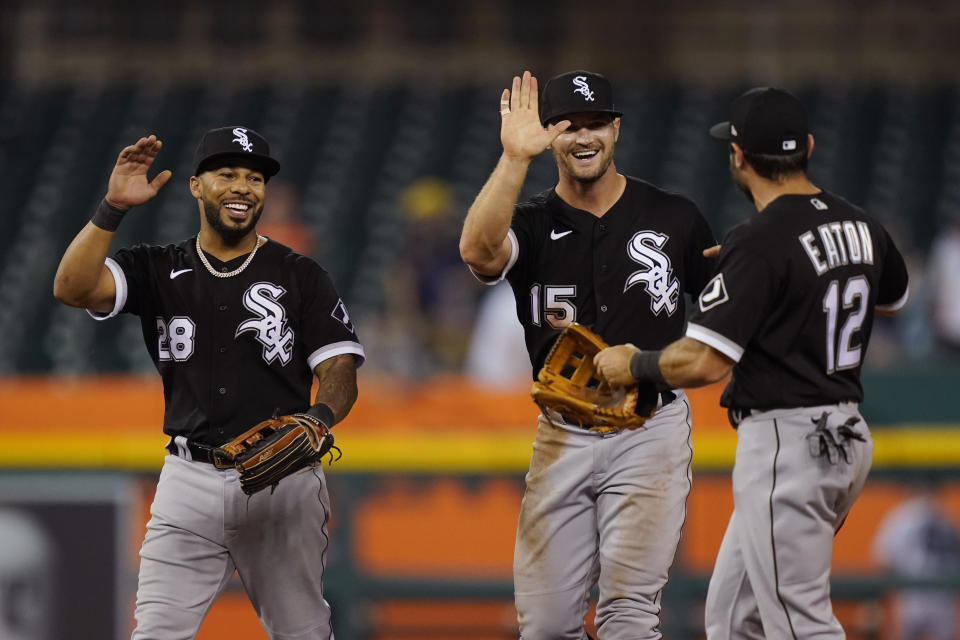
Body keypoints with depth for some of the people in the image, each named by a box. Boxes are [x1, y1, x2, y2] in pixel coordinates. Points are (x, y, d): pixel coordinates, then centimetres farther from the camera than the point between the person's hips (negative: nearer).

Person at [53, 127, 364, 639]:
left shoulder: (300, 277, 5)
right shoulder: (158, 270, 7)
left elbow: (340, 368, 0)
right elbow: (72, 288, -8)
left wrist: (319, 418, -22)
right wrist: (113, 208, -19)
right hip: (191, 477, 1)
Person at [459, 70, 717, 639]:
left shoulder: (674, 218, 2)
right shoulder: (532, 224, 2)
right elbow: (479, 251, -22)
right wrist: (515, 159, -31)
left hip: (651, 427, -2)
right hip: (563, 436, 2)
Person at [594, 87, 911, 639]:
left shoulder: (759, 243, -18)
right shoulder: (860, 226, 8)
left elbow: (705, 363, -24)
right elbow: (893, 299, 30)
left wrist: (633, 366, -4)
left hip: (786, 443, -9)